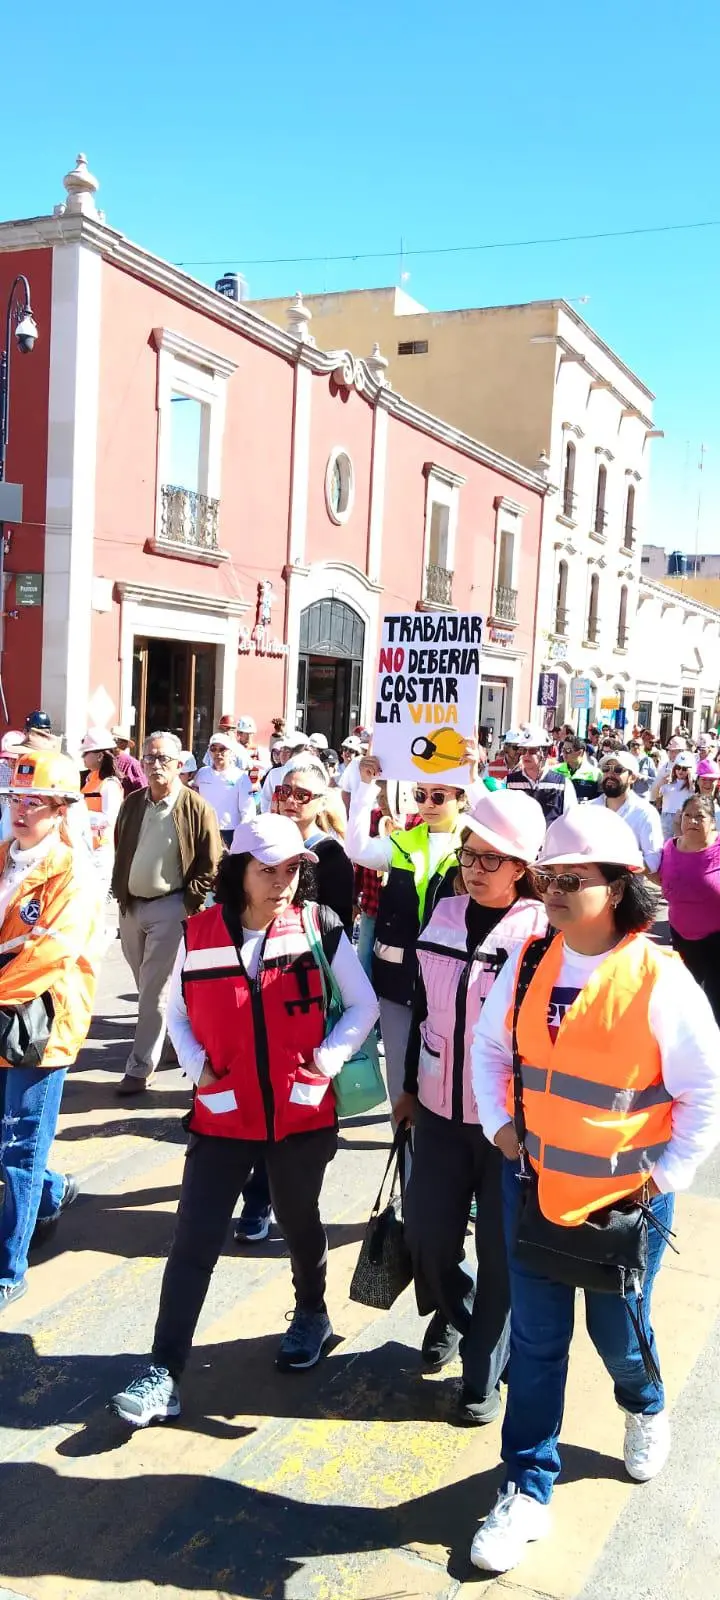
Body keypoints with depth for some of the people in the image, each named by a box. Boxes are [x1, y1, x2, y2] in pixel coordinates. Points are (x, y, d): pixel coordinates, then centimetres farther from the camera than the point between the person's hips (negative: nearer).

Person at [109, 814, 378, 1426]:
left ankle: (312, 1315, 47)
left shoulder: (320, 928, -9)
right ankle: (165, 1374, 8)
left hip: (302, 1112, 0)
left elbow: (364, 1004, 1)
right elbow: (178, 1013, 8)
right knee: (194, 1239, -1)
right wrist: (196, 1064, -7)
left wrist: (331, 1055, -12)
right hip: (223, 1113, 1)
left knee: (299, 1221, 20)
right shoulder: (199, 934, -5)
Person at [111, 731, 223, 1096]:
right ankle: (168, 1037, 36)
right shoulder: (132, 803, 7)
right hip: (131, 905, 6)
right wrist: (120, 893, 10)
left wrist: (188, 904, -12)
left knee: (154, 991, -4)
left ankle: (140, 1068, 2)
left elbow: (211, 864, -8)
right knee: (147, 987, 16)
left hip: (169, 908, -6)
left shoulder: (196, 808, -10)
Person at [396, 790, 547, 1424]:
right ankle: (452, 1310, 44)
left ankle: (484, 1375, 28)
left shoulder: (543, 933, -14)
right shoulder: (443, 916, 2)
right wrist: (410, 1084, 16)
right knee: (427, 1233, 12)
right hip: (441, 1111, 4)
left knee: (501, 1251, 7)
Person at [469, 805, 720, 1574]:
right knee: (535, 1338, 11)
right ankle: (527, 1490, 28)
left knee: (617, 1330, 18)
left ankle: (645, 1406, 53)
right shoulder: (529, 962, -7)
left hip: (625, 1198, -3)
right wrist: (499, 1125, 1)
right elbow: (489, 1045, 9)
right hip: (534, 1186, 3)